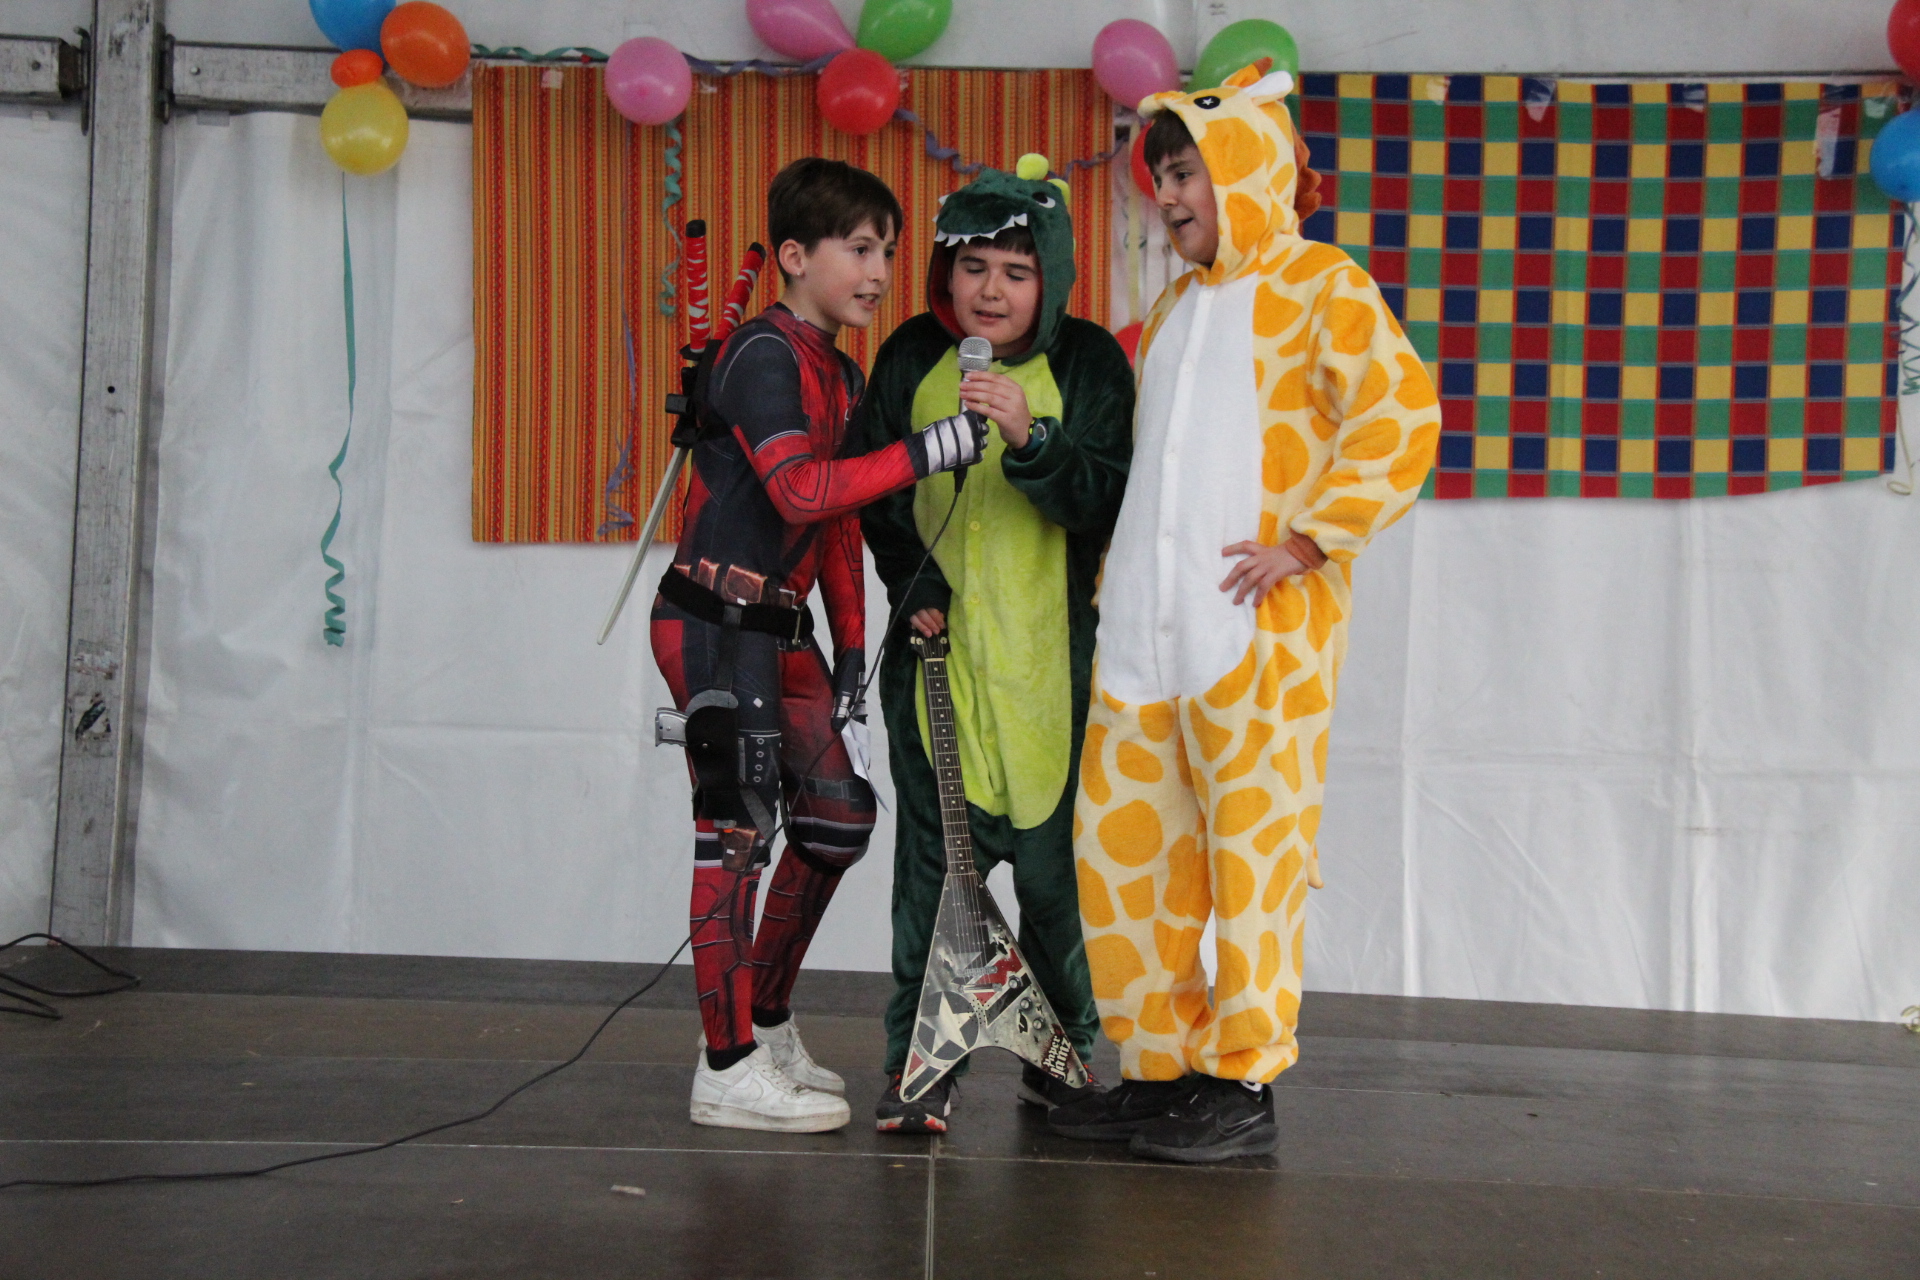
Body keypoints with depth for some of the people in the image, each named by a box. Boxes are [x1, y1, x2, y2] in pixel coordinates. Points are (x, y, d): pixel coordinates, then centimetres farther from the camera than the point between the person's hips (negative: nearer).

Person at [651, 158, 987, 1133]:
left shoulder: (839, 374, 16)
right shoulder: (762, 356, -14)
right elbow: (801, 491, -28)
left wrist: (851, 642, 19)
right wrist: (929, 451, -31)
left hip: (779, 631, 10)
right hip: (713, 622, -10)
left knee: (838, 814, 11)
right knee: (737, 826, -8)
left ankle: (766, 1025, 24)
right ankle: (727, 1069, -2)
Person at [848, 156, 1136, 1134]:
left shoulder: (1088, 363, -2)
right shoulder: (911, 358, 5)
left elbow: (1109, 502, -11)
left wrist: (1031, 440, -26)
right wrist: (911, 582, 4)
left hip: (1053, 656, -1)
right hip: (938, 649, 2)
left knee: (1054, 862, 3)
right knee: (933, 859, 0)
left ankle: (1063, 1051, 22)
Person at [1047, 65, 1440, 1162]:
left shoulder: (1320, 284, -2)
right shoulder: (1178, 305, 22)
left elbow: (1403, 415, -14)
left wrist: (1305, 543, -17)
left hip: (1259, 632, -8)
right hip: (1147, 632, 8)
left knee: (1255, 852, -4)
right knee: (1122, 844, 7)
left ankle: (1246, 1087, 4)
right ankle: (1162, 1068, 18)